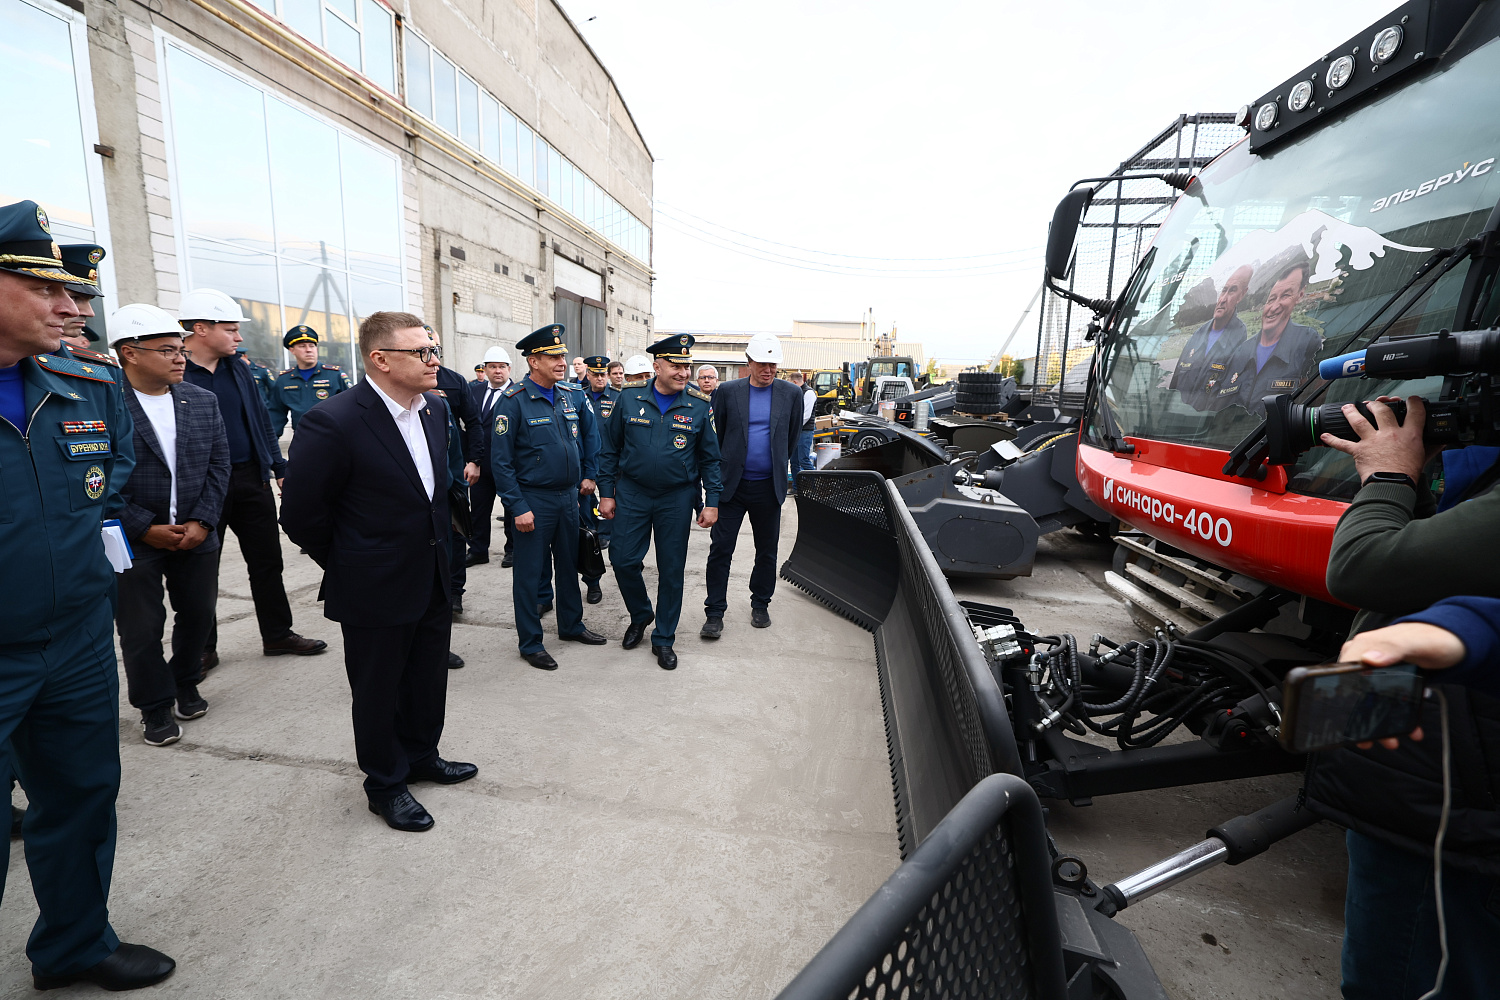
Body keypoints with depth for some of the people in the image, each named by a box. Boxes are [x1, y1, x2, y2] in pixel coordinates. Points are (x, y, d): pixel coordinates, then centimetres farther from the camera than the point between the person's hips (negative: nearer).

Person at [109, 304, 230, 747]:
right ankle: (155, 706, 26)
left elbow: (218, 465, 3)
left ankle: (186, 685, 37)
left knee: (198, 615, 14)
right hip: (132, 541, -4)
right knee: (141, 628, 8)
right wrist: (146, 529, -13)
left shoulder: (203, 401, 4)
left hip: (196, 536, 4)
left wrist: (202, 522, -5)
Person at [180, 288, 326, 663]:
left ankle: (278, 635, 22)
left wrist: (280, 468, 11)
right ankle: (203, 647, 24)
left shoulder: (239, 370, 9)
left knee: (267, 561, 10)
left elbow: (262, 422, 14)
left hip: (251, 478, 5)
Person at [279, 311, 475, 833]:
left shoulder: (436, 409, 0)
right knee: (378, 691, 14)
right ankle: (385, 784, 35)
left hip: (433, 581, 6)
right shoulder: (332, 422, -21)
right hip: (376, 593, -6)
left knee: (428, 678, 21)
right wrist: (350, 566, -2)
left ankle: (420, 755, 45)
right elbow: (301, 515, -13)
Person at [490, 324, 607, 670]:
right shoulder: (513, 401, -14)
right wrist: (517, 507, -17)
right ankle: (530, 642, 20)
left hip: (569, 495, 6)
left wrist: (589, 474, 15)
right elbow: (500, 461, -14)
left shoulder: (573, 395, 3)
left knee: (569, 563, 18)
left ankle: (571, 625, 36)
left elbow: (591, 434, 19)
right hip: (534, 499, -6)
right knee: (530, 571, 5)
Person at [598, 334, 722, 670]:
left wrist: (712, 502, -4)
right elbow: (611, 448, 4)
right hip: (632, 493, 1)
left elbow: (710, 457, 0)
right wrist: (606, 492, 2)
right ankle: (641, 615, 32)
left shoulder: (700, 404, -5)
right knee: (623, 560, 2)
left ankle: (664, 638, 23)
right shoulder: (629, 398, -2)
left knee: (671, 570, 6)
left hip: (677, 497, -1)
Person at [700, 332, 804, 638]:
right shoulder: (728, 391, 0)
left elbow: (793, 438, 11)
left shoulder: (791, 394, 3)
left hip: (769, 487, 2)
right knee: (720, 549, -1)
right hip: (732, 485, -1)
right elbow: (716, 435, 6)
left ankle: (760, 604, 32)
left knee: (767, 551, 13)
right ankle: (715, 613, 9)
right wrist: (722, 471, 6)